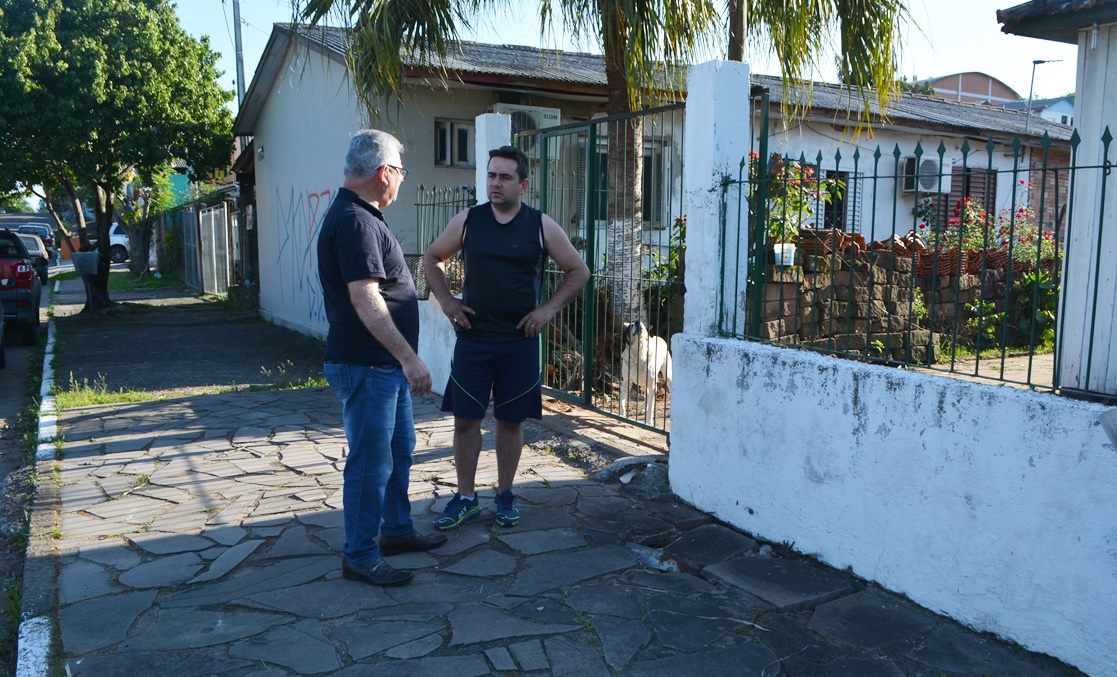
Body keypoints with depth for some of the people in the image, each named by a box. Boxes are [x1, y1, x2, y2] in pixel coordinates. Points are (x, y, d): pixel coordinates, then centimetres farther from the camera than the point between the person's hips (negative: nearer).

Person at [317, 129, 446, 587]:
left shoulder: (360, 215, 15)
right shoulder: (355, 221, -20)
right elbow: (364, 298, -28)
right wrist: (409, 358, -29)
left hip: (386, 364, 11)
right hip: (365, 365, -11)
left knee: (400, 449, 20)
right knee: (371, 464, -1)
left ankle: (397, 531, 35)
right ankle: (360, 558, 12)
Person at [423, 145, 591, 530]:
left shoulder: (541, 226, -1)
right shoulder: (467, 221, 2)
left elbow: (579, 271, 6)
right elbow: (432, 259, 16)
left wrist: (549, 309, -4)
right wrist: (446, 300, 3)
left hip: (520, 341, -1)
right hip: (473, 338, 1)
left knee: (511, 420, 8)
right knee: (465, 418, 4)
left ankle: (504, 495, 24)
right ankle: (465, 497, 19)